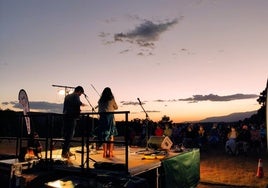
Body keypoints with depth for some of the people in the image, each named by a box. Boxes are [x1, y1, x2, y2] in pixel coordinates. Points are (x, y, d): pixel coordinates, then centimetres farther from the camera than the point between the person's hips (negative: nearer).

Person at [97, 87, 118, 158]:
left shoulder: (100, 101, 4)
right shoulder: (112, 100, -2)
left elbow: (99, 111, 7)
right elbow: (116, 107, 12)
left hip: (102, 118, 2)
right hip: (110, 117, -2)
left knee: (104, 136, 6)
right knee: (111, 135, 7)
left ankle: (105, 152, 6)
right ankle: (110, 152, 5)